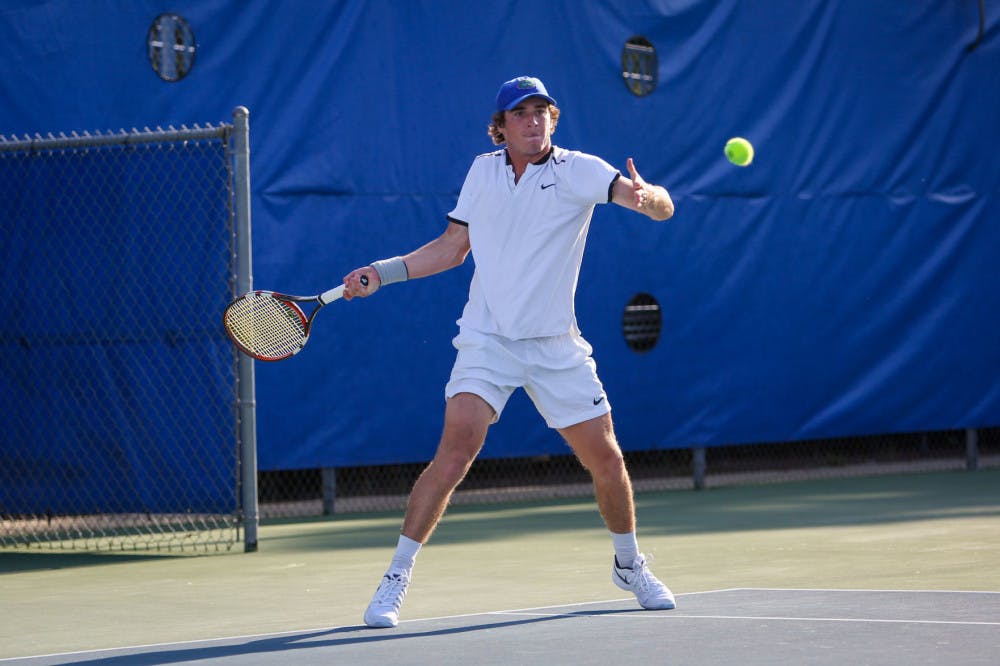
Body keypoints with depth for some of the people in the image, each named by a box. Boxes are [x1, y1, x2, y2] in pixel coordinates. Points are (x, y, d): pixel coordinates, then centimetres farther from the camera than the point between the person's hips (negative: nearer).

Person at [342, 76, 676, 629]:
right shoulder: (482, 172, 5)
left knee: (605, 458, 3)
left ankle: (629, 566, 30)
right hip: (487, 339, 0)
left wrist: (645, 196, -41)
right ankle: (396, 579, -12)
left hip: (555, 346, 0)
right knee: (456, 449, -18)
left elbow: (661, 207, -17)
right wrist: (380, 273, 7)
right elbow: (451, 248, 16)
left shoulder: (579, 171, -5)